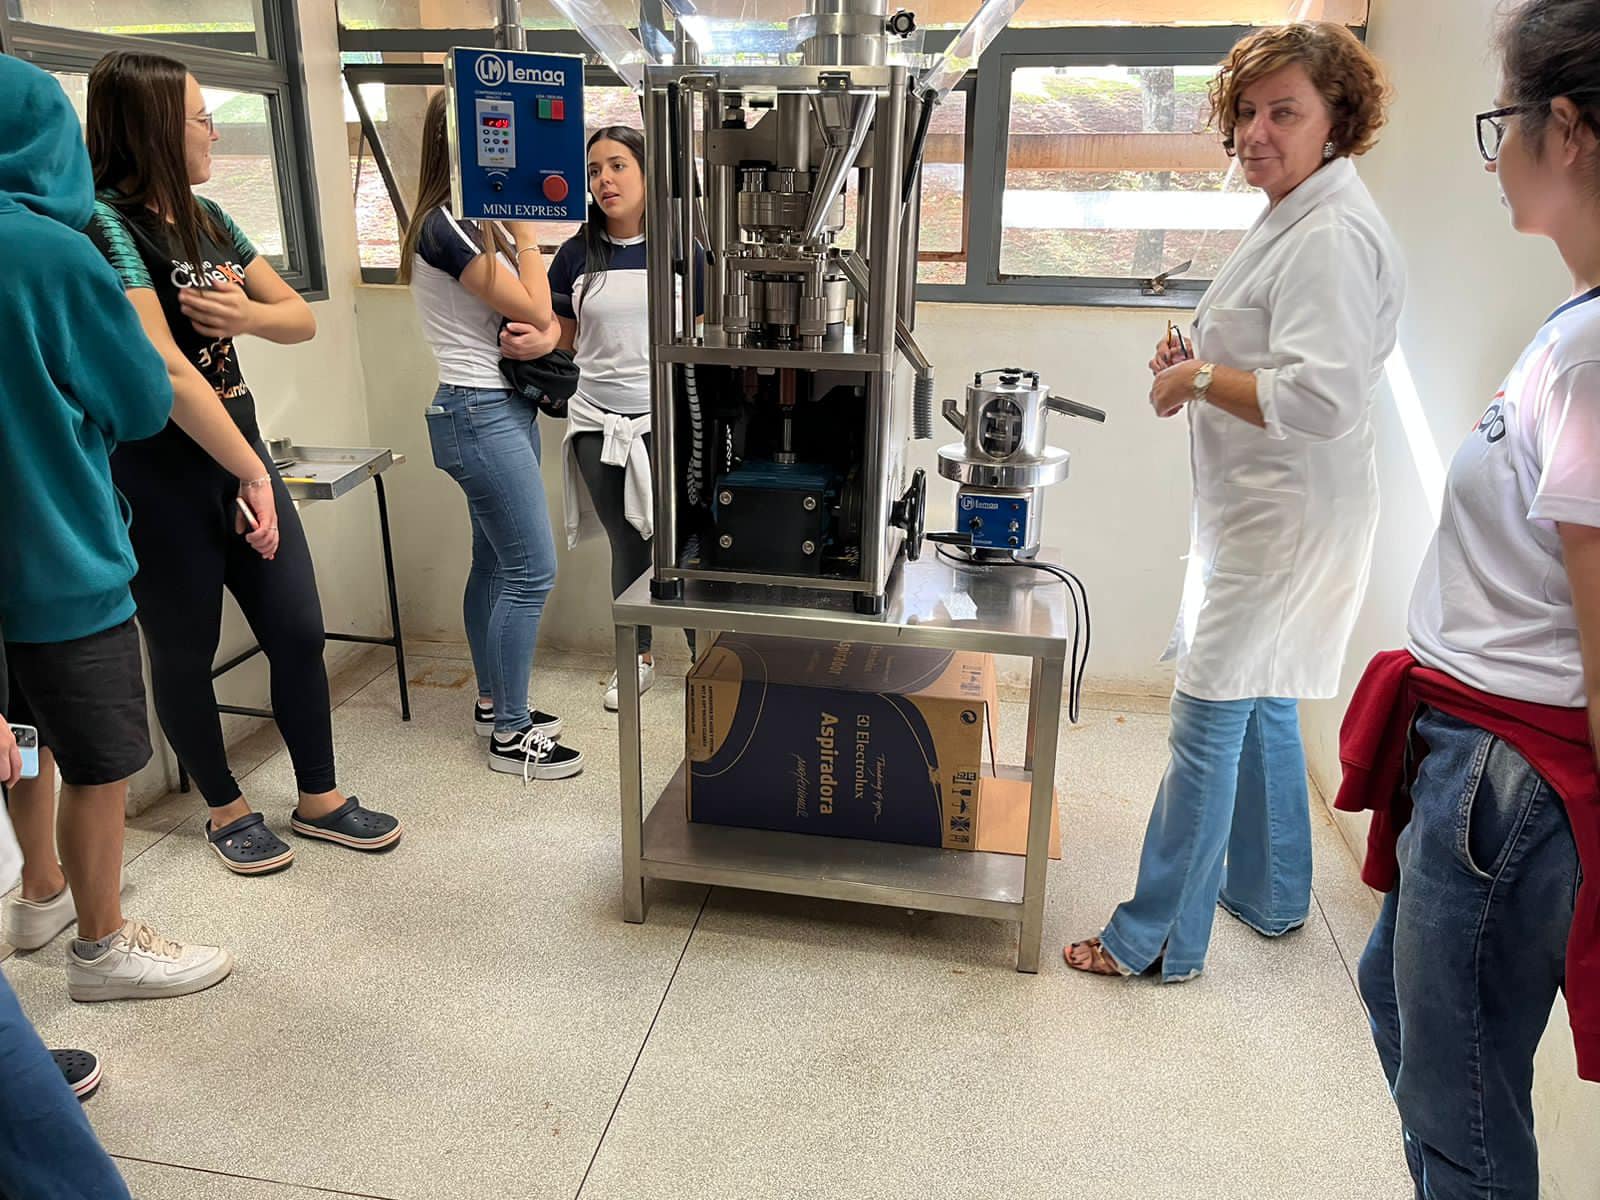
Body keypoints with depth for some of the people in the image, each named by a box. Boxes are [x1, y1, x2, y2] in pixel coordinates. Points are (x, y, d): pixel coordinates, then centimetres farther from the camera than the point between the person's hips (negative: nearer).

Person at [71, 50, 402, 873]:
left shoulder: (207, 219, 10)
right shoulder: (106, 223, -15)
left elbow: (302, 318, 12)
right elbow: (166, 368, -23)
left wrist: (250, 314, -11)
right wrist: (253, 474, -21)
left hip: (237, 446, 7)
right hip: (157, 471, -7)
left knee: (299, 630, 8)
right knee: (186, 652, 9)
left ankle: (318, 798, 24)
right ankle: (226, 811, 27)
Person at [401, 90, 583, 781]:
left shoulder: (469, 224, 15)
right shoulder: (446, 226, -15)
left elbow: (540, 314, 10)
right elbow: (532, 308, -15)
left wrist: (545, 335, -13)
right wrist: (528, 232, -4)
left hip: (500, 409, 10)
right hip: (480, 414, -10)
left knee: (495, 564, 14)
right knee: (532, 573, -8)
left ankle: (494, 704, 26)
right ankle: (511, 735, 1)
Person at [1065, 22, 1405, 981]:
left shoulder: (1333, 234, -19)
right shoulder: (1296, 217, 15)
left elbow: (1320, 398, -29)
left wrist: (1200, 379, -16)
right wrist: (1202, 361, 7)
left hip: (1287, 522, -11)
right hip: (1262, 509, 11)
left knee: (1209, 721, -5)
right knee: (1261, 705, 20)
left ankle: (1161, 938, 7)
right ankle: (1271, 896, 37)